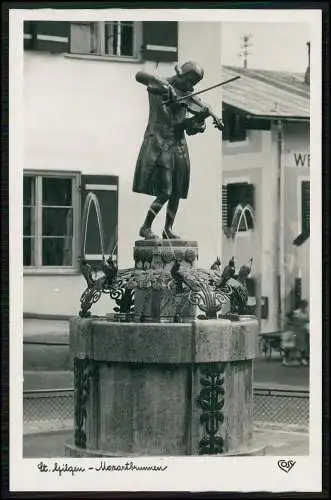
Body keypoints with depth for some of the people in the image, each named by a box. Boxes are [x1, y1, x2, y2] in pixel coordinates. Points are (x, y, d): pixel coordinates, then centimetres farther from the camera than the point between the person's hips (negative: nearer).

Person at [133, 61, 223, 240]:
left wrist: (200, 118, -12)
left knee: (176, 192, 6)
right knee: (164, 192, -12)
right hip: (159, 145, -6)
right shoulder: (159, 86, -3)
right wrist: (166, 85, -30)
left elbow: (190, 128, 7)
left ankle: (168, 229, 19)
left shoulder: (186, 97, 12)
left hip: (178, 146, 6)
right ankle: (145, 228, 2)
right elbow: (140, 76, -23)